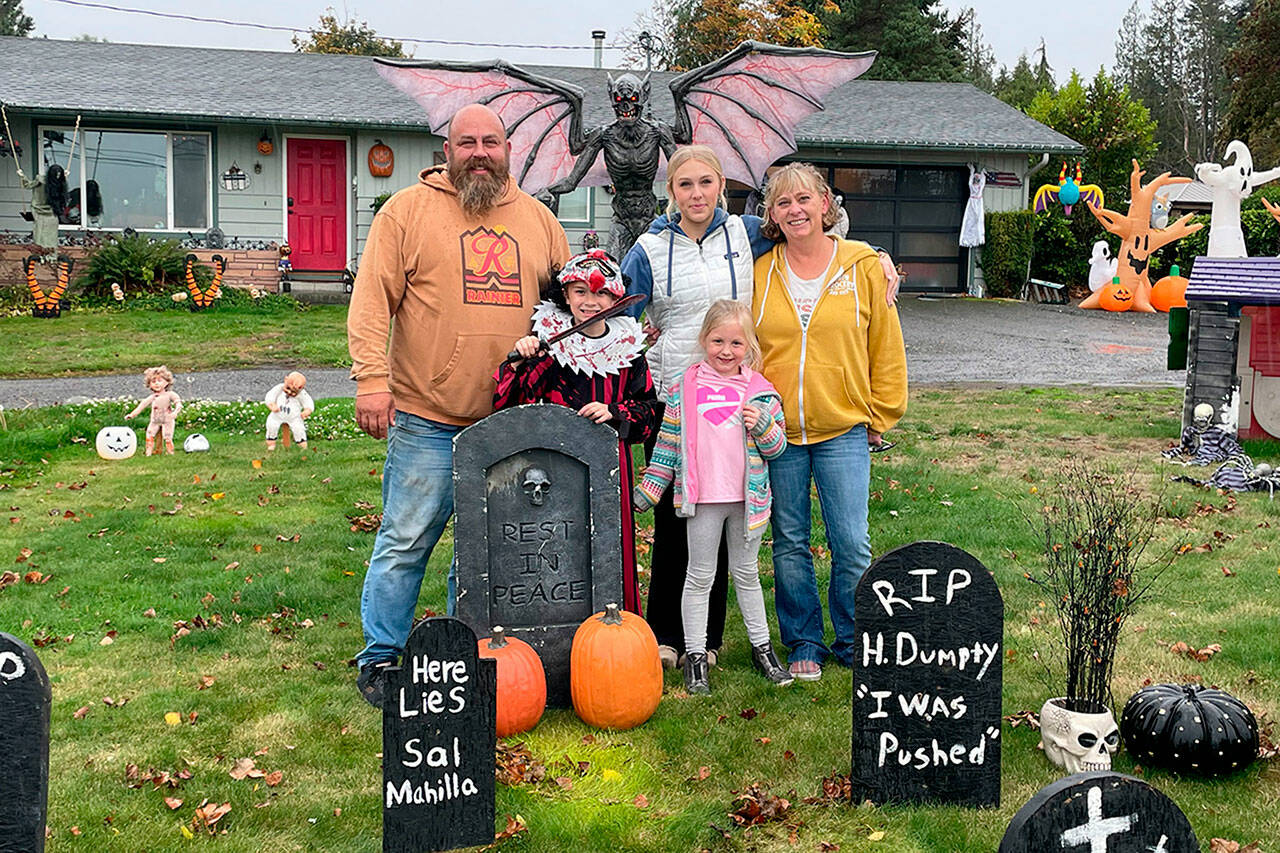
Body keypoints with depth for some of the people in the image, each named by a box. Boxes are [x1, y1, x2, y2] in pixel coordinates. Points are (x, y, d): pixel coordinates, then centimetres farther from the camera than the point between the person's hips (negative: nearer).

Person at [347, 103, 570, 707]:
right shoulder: (408, 210, 0)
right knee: (407, 540, 1)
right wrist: (372, 379, -15)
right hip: (426, 417, -4)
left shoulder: (538, 219, 12)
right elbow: (372, 300, -5)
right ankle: (381, 657, 16)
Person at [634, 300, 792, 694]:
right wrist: (648, 490, 3)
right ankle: (695, 655, 16)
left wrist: (762, 425, -16)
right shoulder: (684, 389, -1)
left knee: (746, 573, 16)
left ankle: (761, 647, 28)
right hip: (702, 498, -1)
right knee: (700, 576, 7)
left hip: (748, 498, 1)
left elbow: (778, 446, 4)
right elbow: (668, 444, 4)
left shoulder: (760, 390, 1)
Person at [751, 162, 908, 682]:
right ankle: (803, 644, 23)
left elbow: (886, 348, 6)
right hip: (775, 431, 1)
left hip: (844, 429, -1)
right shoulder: (759, 272, 3)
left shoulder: (863, 267, 1)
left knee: (851, 544, -1)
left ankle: (853, 643, 19)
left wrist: (880, 415, 6)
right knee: (789, 543, 8)